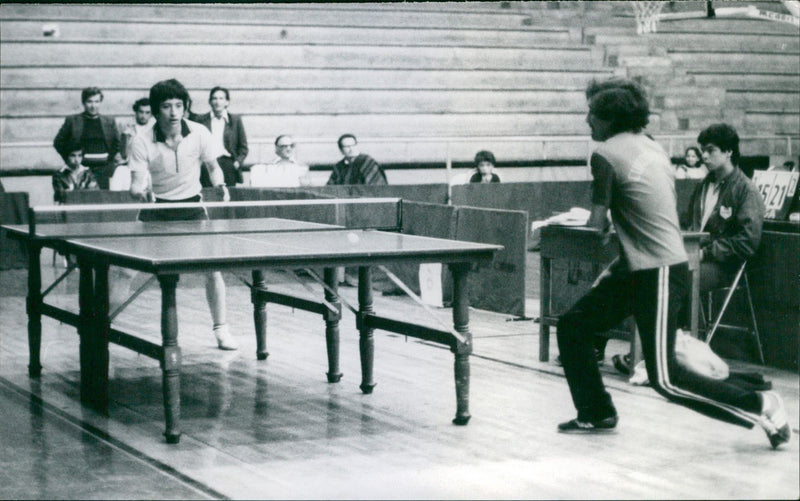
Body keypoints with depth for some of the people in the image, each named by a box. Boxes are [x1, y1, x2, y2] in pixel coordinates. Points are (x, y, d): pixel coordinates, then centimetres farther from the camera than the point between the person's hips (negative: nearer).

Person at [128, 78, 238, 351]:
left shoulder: (199, 133, -10)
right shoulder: (143, 141, -16)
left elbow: (213, 167, 6)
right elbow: (137, 181, -21)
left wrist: (220, 184, -13)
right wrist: (140, 190, -44)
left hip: (191, 206, 1)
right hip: (156, 207, -1)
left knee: (212, 269, -8)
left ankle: (221, 329, 7)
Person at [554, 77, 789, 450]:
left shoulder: (606, 154, -12)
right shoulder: (651, 147, 12)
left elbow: (596, 226, -11)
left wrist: (597, 220, 11)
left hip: (658, 273, -10)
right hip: (637, 268, 10)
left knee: (665, 379, -7)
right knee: (572, 327, 13)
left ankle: (760, 406, -1)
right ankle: (596, 414, 23)